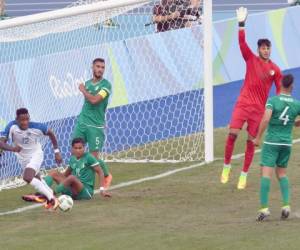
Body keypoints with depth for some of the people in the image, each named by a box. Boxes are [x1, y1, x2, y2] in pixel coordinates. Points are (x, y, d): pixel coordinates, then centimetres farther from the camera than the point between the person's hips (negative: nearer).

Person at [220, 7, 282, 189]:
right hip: (243, 103, -1)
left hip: (259, 108, 1)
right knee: (233, 133, -15)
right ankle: (227, 166, 4)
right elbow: (242, 43, -11)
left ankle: (244, 175, 13)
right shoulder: (251, 59, 1)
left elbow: (280, 90, 8)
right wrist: (242, 24, -23)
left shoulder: (275, 70, 2)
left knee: (251, 141, 3)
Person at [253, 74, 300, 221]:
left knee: (266, 173, -5)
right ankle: (286, 205, 7)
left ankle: (264, 208, -14)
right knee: (282, 173, 19)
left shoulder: (272, 101, -10)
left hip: (271, 142, -4)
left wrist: (258, 138, -13)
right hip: (287, 143, 4)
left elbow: (266, 119, -21)